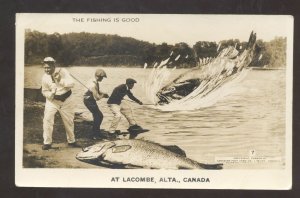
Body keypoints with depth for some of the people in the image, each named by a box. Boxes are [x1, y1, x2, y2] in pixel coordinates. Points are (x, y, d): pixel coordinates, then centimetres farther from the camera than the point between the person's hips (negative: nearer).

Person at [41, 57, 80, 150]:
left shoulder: (62, 71, -15)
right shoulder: (45, 77, -10)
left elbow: (71, 83, -21)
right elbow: (44, 91, -1)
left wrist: (60, 80, -33)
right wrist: (50, 94, -21)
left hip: (66, 100, 0)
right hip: (52, 100, 0)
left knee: (69, 121, 12)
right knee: (47, 120, -14)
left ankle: (71, 141, 31)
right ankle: (47, 142, -3)